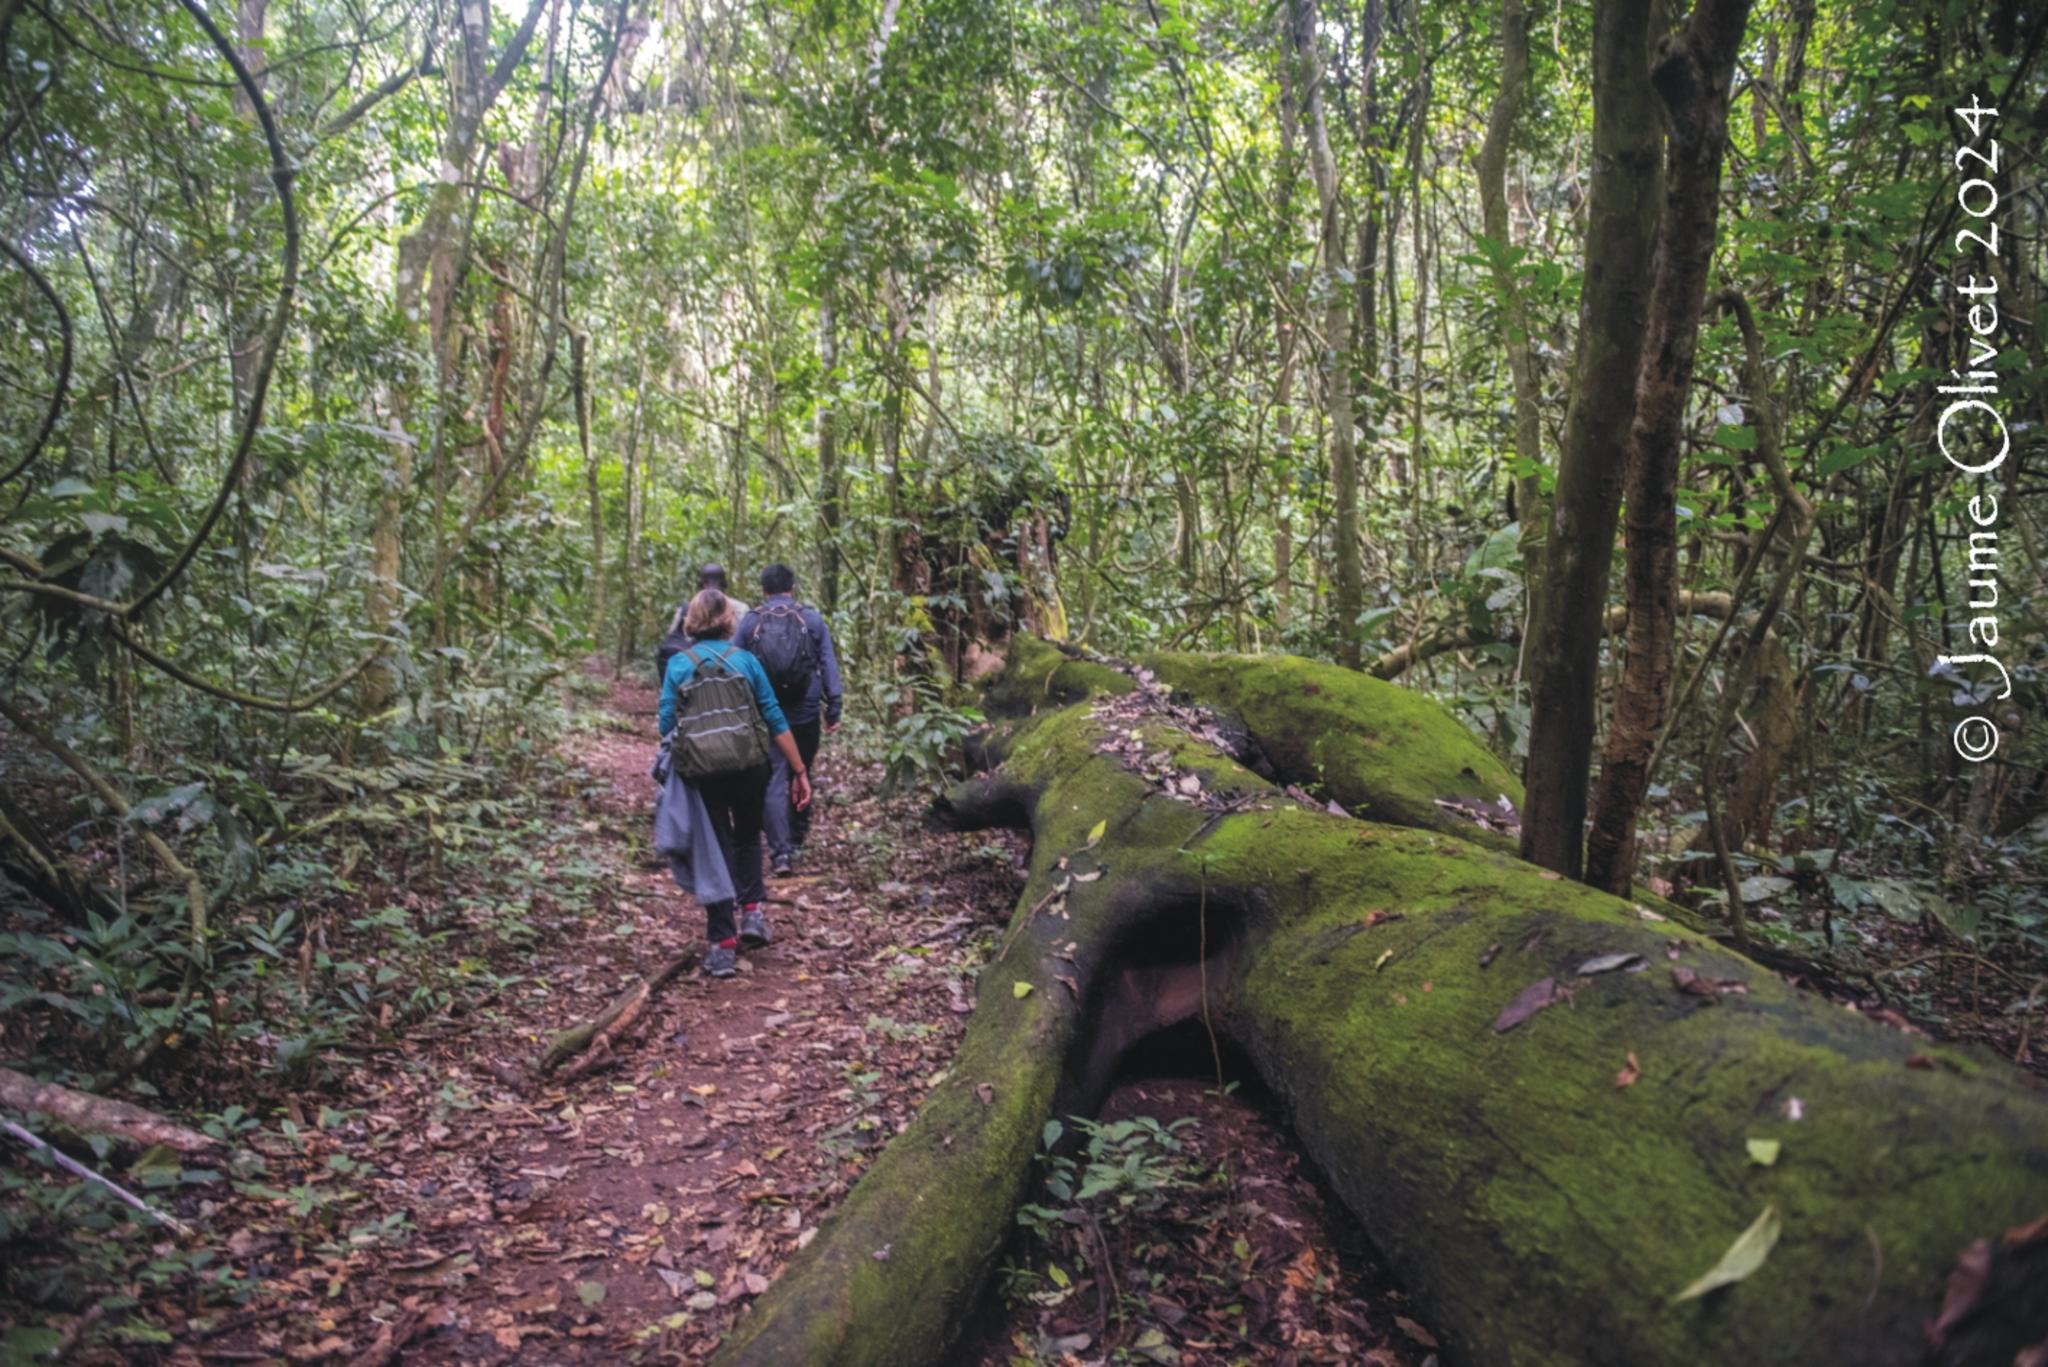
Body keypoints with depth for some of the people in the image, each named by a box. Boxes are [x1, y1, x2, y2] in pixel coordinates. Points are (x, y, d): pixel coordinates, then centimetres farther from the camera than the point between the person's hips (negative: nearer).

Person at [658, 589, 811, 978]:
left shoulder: (678, 665, -1)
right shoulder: (745, 660, 0)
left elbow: (667, 725, -4)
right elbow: (775, 719, -1)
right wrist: (799, 770, 2)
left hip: (703, 771, -1)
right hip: (750, 767, 1)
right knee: (747, 838, 25)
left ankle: (723, 945, 6)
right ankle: (752, 912, 11)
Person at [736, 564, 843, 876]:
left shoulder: (750, 621, 1)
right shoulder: (813, 618, 1)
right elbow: (829, 665, -1)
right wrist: (833, 708, 3)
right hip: (805, 715, 1)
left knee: (772, 783, 0)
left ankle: (780, 852, -8)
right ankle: (797, 840, 27)